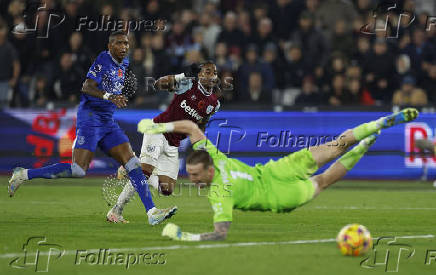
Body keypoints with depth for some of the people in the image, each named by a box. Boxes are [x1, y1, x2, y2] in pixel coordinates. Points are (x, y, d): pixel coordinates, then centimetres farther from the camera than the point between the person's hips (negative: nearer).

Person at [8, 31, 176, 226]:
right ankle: (24, 175, -4)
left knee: (132, 163, -4)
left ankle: (152, 213, -8)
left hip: (108, 122, 8)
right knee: (78, 170, -16)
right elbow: (87, 87, -22)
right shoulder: (103, 60, -10)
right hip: (90, 118, -8)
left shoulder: (124, 63, 15)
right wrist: (109, 97, -35)